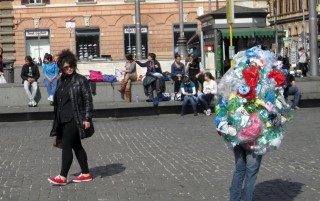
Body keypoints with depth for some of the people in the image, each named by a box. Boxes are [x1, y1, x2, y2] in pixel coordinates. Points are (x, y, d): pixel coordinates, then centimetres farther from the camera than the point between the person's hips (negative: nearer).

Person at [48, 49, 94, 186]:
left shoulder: (80, 80, -7)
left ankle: (63, 177, -7)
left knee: (66, 145, -10)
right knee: (76, 146, 12)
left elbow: (88, 100, -9)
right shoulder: (60, 81, 13)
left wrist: (87, 118, -15)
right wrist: (57, 121, 16)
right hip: (63, 120, 8)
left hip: (75, 119, -7)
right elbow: (57, 102, 18)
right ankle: (86, 174, 20)